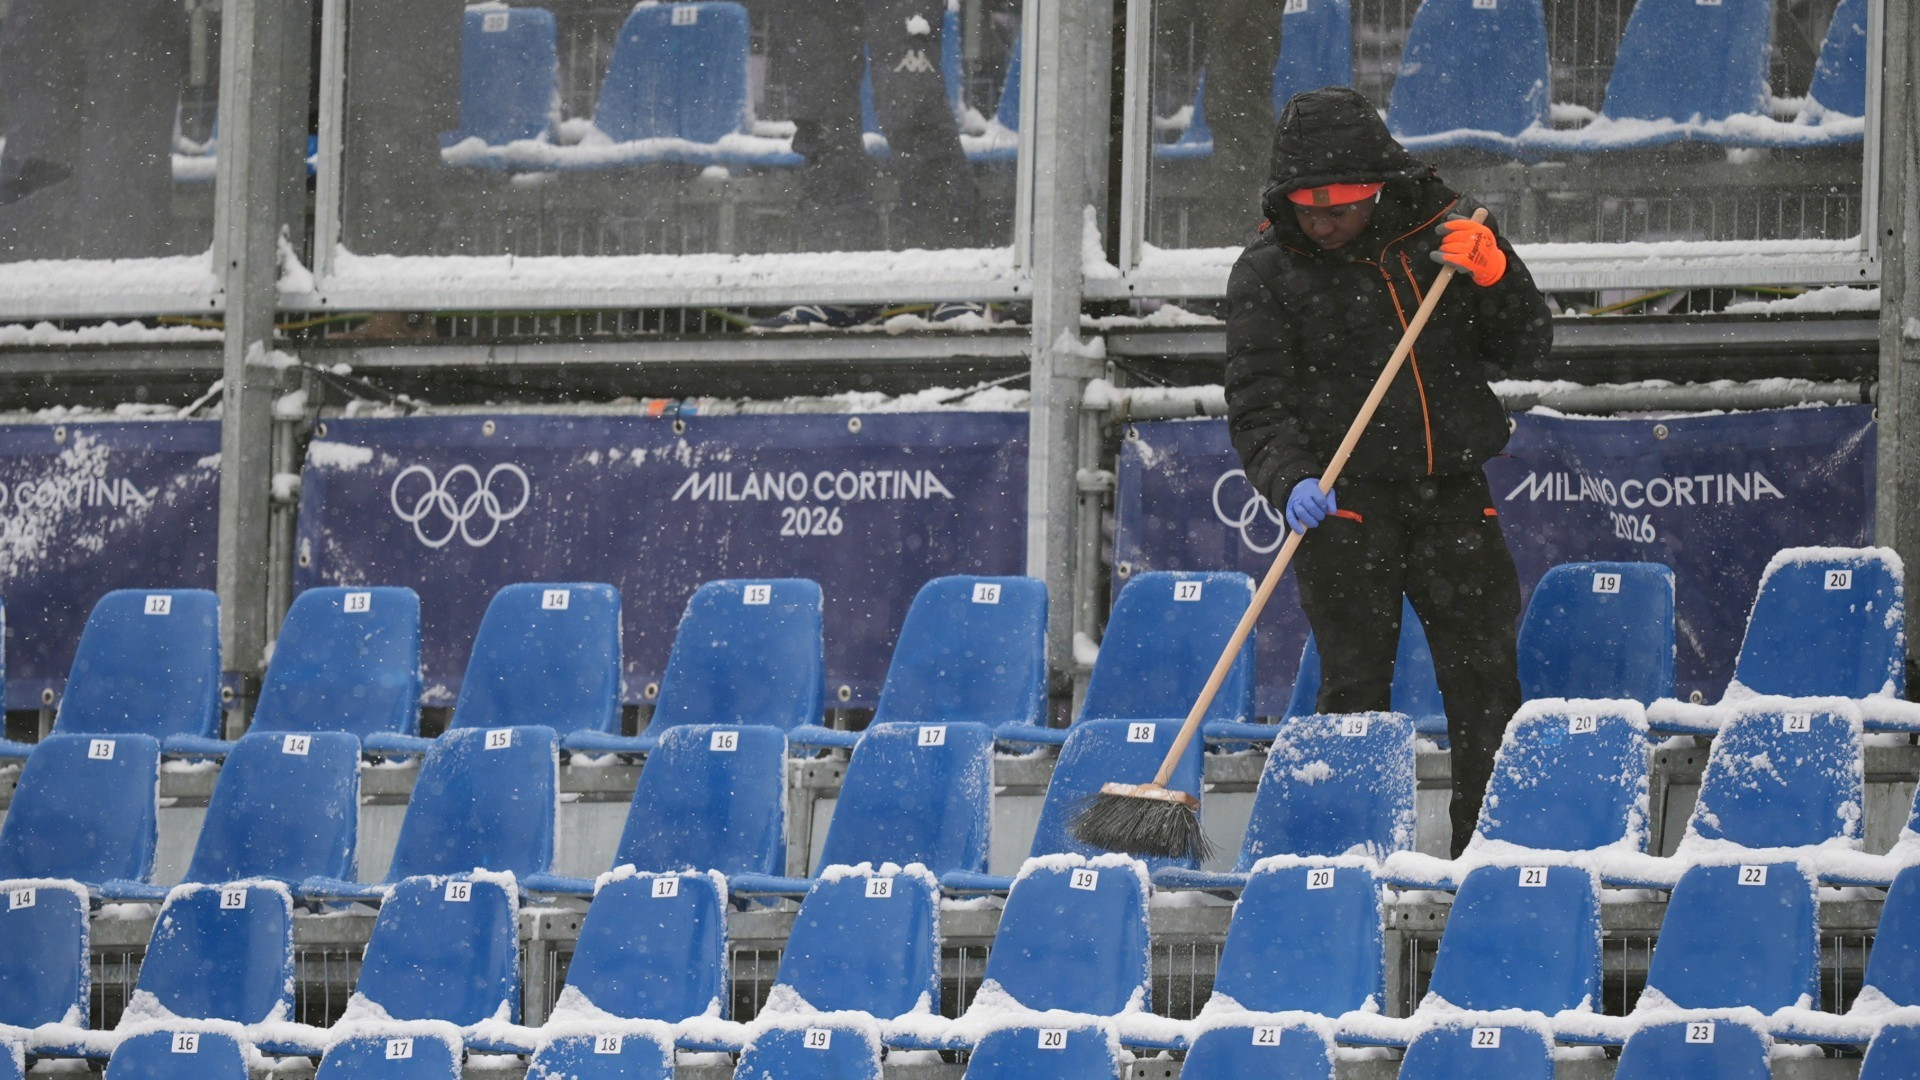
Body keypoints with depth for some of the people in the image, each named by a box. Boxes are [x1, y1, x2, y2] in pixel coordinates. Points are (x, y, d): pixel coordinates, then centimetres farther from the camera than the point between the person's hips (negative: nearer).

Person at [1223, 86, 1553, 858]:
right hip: (1342, 503, -3)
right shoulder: (1267, 273, -2)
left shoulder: (1441, 229, 4)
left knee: (1485, 675, 4)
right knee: (1355, 679, -3)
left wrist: (1493, 273, -11)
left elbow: (1525, 347, 8)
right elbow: (1256, 405, -7)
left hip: (1452, 490, 3)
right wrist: (1291, 479, -25)